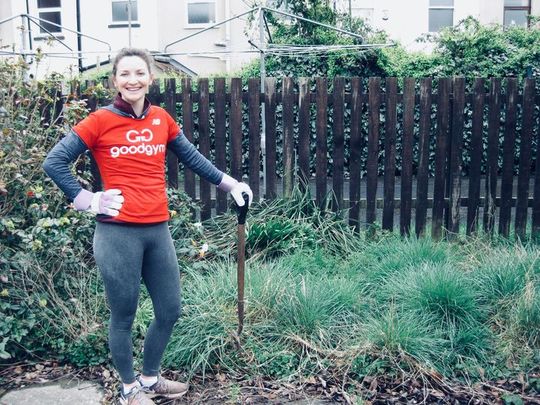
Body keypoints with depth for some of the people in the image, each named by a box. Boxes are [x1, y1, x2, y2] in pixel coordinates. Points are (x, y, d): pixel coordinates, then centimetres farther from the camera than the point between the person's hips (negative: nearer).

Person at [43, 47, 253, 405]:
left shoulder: (162, 119, 8)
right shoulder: (101, 121, -5)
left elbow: (193, 158, 19)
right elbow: (54, 162, -2)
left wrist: (230, 184, 20)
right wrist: (88, 201, -6)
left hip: (158, 231, 5)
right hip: (118, 233, -5)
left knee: (170, 311, 14)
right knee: (124, 316, 9)